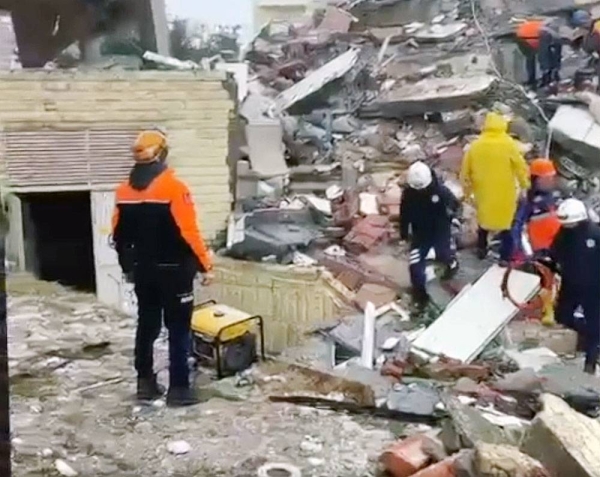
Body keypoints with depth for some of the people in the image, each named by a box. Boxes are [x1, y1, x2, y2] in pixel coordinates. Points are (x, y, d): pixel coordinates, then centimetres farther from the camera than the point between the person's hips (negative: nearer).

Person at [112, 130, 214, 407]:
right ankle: (178, 389, 3)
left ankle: (145, 383, 22)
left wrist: (128, 267, 21)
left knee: (147, 326, 15)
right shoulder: (173, 188, -16)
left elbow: (119, 236, 9)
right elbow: (188, 233, -18)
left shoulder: (124, 191, 3)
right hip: (174, 270, -6)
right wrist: (205, 265, -8)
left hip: (143, 271, 6)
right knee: (178, 330, 1)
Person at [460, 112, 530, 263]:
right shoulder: (508, 144, -13)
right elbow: (520, 166, -8)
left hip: (483, 191, 3)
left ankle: (481, 249, 36)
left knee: (484, 218, 24)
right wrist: (525, 184, 8)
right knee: (505, 223, 9)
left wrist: (467, 188, 16)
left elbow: (465, 169, 3)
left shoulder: (476, 145, -4)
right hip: (504, 193, -3)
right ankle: (505, 257, 10)